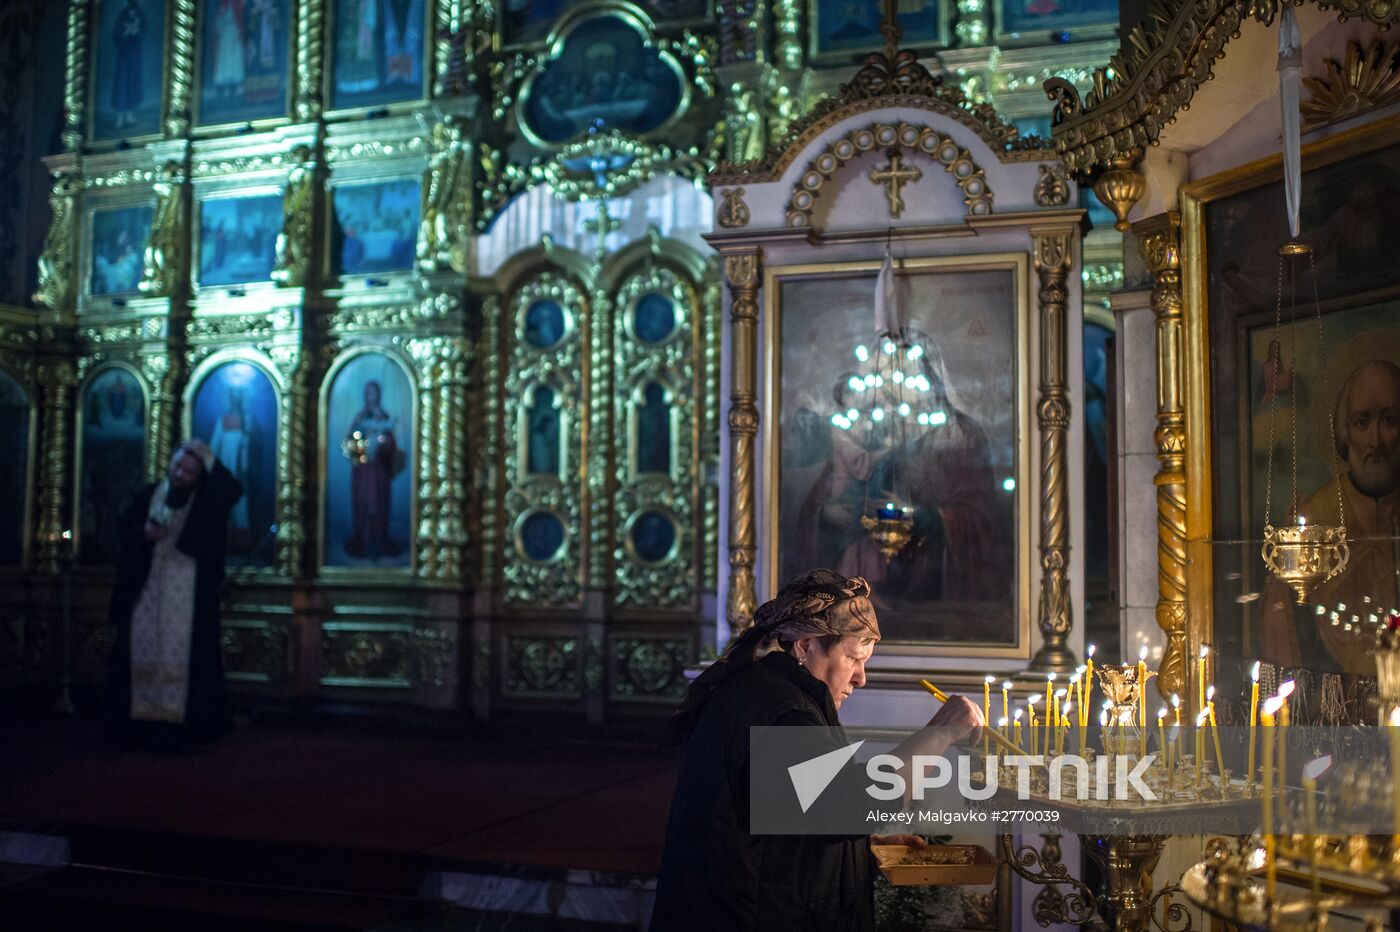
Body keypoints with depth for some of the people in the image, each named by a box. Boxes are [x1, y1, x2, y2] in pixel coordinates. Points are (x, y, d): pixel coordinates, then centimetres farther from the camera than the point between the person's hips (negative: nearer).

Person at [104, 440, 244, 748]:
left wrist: (209, 460, -13)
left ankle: (182, 726, -5)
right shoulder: (149, 495, 10)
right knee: (142, 650, 2)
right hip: (146, 590, 3)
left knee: (185, 656, -6)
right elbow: (124, 527, 12)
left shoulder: (208, 502, 1)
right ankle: (138, 723, 7)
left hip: (189, 594, -3)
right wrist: (143, 533, -8)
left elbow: (234, 490, -16)